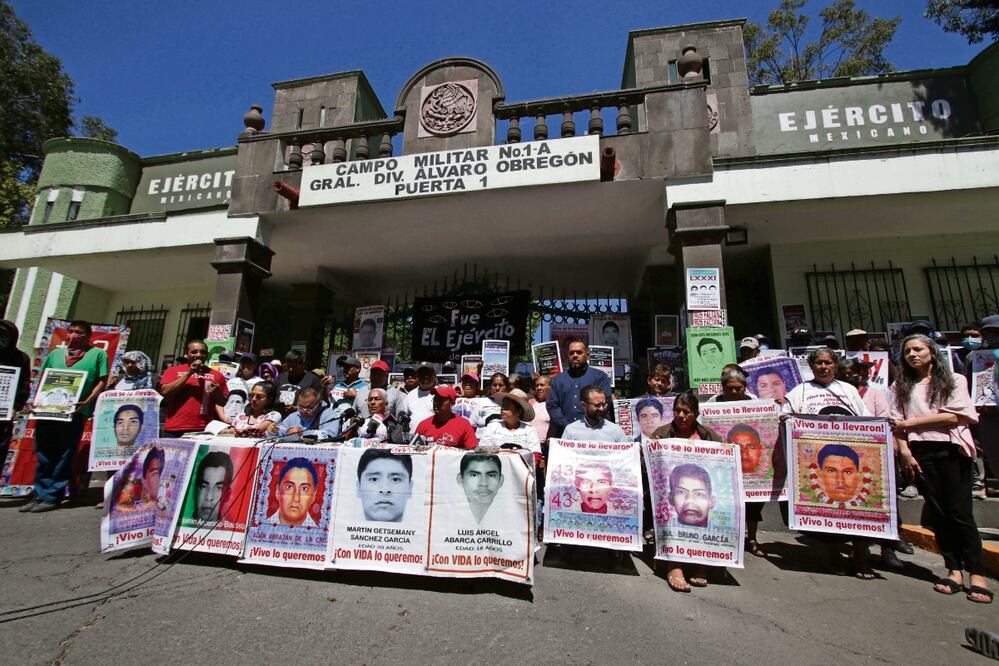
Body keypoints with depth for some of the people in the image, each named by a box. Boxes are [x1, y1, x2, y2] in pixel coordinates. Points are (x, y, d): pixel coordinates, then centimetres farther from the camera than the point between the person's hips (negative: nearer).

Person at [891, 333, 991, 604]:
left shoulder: (954, 380, 7)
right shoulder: (901, 386, 12)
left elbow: (955, 416, -4)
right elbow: (896, 422, 5)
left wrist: (911, 422, -6)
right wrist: (904, 450, -5)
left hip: (951, 449, -2)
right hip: (919, 452, 2)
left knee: (960, 512, -4)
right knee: (937, 512, 4)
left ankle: (977, 573, 5)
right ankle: (954, 570, 11)